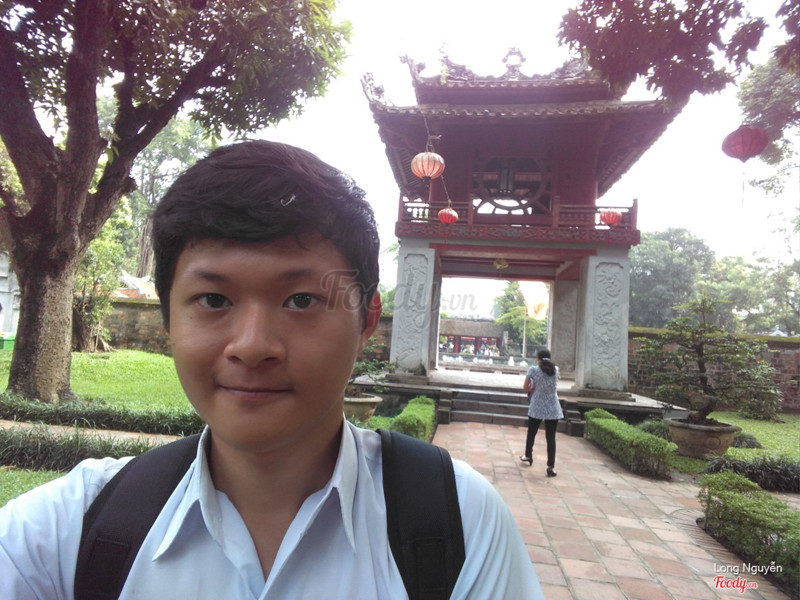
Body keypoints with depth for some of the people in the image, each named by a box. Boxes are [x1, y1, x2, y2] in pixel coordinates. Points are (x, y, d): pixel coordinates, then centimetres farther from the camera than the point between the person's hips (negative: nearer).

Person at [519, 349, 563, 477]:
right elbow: (555, 386, 11)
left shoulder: (533, 369, -9)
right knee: (551, 437, 4)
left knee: (531, 433, 19)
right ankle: (551, 467, 0)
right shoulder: (555, 369, 0)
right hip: (553, 408, 1)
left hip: (537, 407, -1)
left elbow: (525, 386, -1)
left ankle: (528, 456, 36)